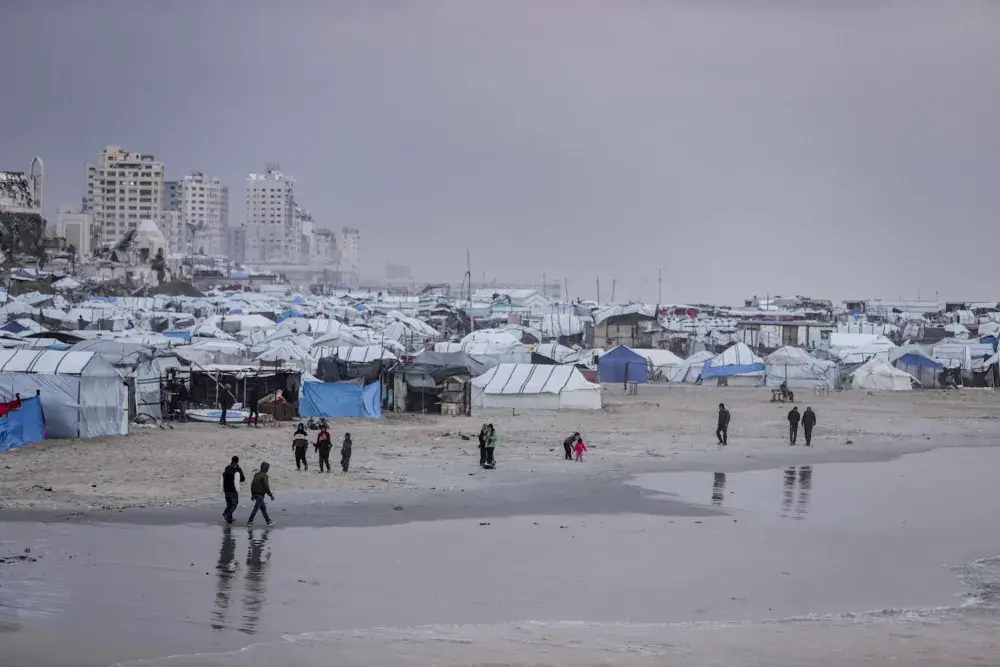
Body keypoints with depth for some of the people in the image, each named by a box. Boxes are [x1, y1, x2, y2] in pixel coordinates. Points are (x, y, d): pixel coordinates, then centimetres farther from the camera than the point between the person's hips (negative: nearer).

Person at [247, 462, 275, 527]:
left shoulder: (256, 475, 10)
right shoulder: (264, 476, -16)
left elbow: (252, 484, 15)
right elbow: (266, 486, -19)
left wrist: (252, 495, 23)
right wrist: (271, 495, -10)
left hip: (255, 494, 9)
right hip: (260, 495, -9)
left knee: (263, 507, 14)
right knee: (256, 508, -3)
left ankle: (268, 521, 19)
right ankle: (249, 521, -1)